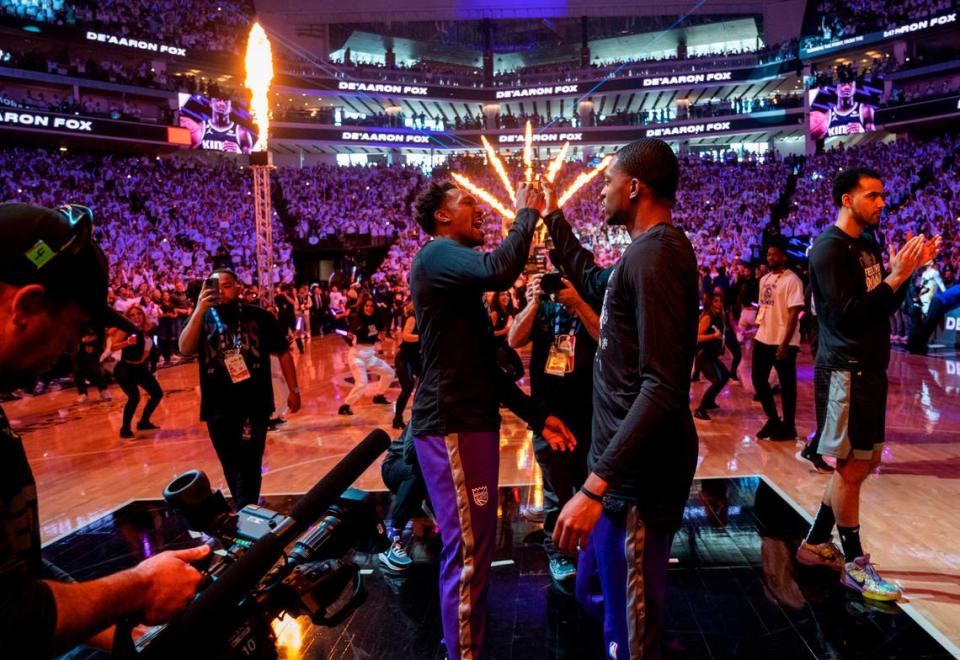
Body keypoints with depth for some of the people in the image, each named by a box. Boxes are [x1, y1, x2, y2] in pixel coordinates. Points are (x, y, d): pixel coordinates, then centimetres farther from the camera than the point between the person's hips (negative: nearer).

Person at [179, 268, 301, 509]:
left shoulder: (260, 317, -1)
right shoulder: (203, 319, 2)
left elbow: (283, 353, 5)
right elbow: (184, 349, -15)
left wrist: (293, 390, 3)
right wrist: (199, 310, -25)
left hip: (254, 402, -3)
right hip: (218, 407, 3)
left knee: (248, 463, -3)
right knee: (231, 466, 15)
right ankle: (247, 510, 33)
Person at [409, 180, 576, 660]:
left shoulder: (456, 270, 22)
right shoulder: (438, 254, -9)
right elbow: (499, 271, -32)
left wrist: (535, 416, 16)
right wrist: (526, 214, -14)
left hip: (469, 419, 10)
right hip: (453, 423, -10)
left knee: (472, 543, 19)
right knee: (468, 549, -4)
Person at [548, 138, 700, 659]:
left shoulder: (656, 255, -20)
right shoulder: (647, 251, 12)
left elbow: (663, 388, -27)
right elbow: (591, 281, 32)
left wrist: (596, 484, -30)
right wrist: (552, 217, 31)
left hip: (637, 473, -10)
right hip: (625, 460, 10)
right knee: (594, 592, 27)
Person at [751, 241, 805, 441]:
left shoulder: (792, 280, -12)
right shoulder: (764, 279, 11)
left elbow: (794, 313, -17)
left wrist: (784, 343, -22)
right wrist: (758, 330, 14)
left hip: (783, 341, -8)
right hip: (763, 338, 8)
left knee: (786, 385, 4)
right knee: (758, 379, 13)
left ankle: (788, 427, 18)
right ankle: (773, 419, 29)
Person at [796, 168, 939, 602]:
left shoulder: (867, 245, 15)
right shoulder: (829, 248, -13)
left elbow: (883, 306, 16)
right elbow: (849, 315, -21)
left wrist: (909, 269, 5)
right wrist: (896, 276, -20)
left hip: (870, 368, 9)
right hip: (846, 370, -9)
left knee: (863, 462, 15)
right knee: (852, 466, -1)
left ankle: (816, 543, 27)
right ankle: (854, 565, 13)